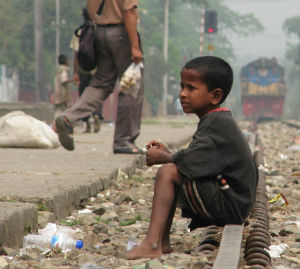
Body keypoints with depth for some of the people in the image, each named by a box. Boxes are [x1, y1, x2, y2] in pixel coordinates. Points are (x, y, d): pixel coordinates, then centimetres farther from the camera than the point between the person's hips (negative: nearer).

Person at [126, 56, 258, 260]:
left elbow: (191, 163, -24)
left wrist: (163, 158, -6)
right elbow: (198, 163, 16)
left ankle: (152, 244, -28)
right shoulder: (217, 121, 17)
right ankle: (162, 242, 10)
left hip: (230, 205, -11)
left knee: (168, 172, -19)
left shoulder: (217, 123, -15)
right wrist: (168, 154, 6)